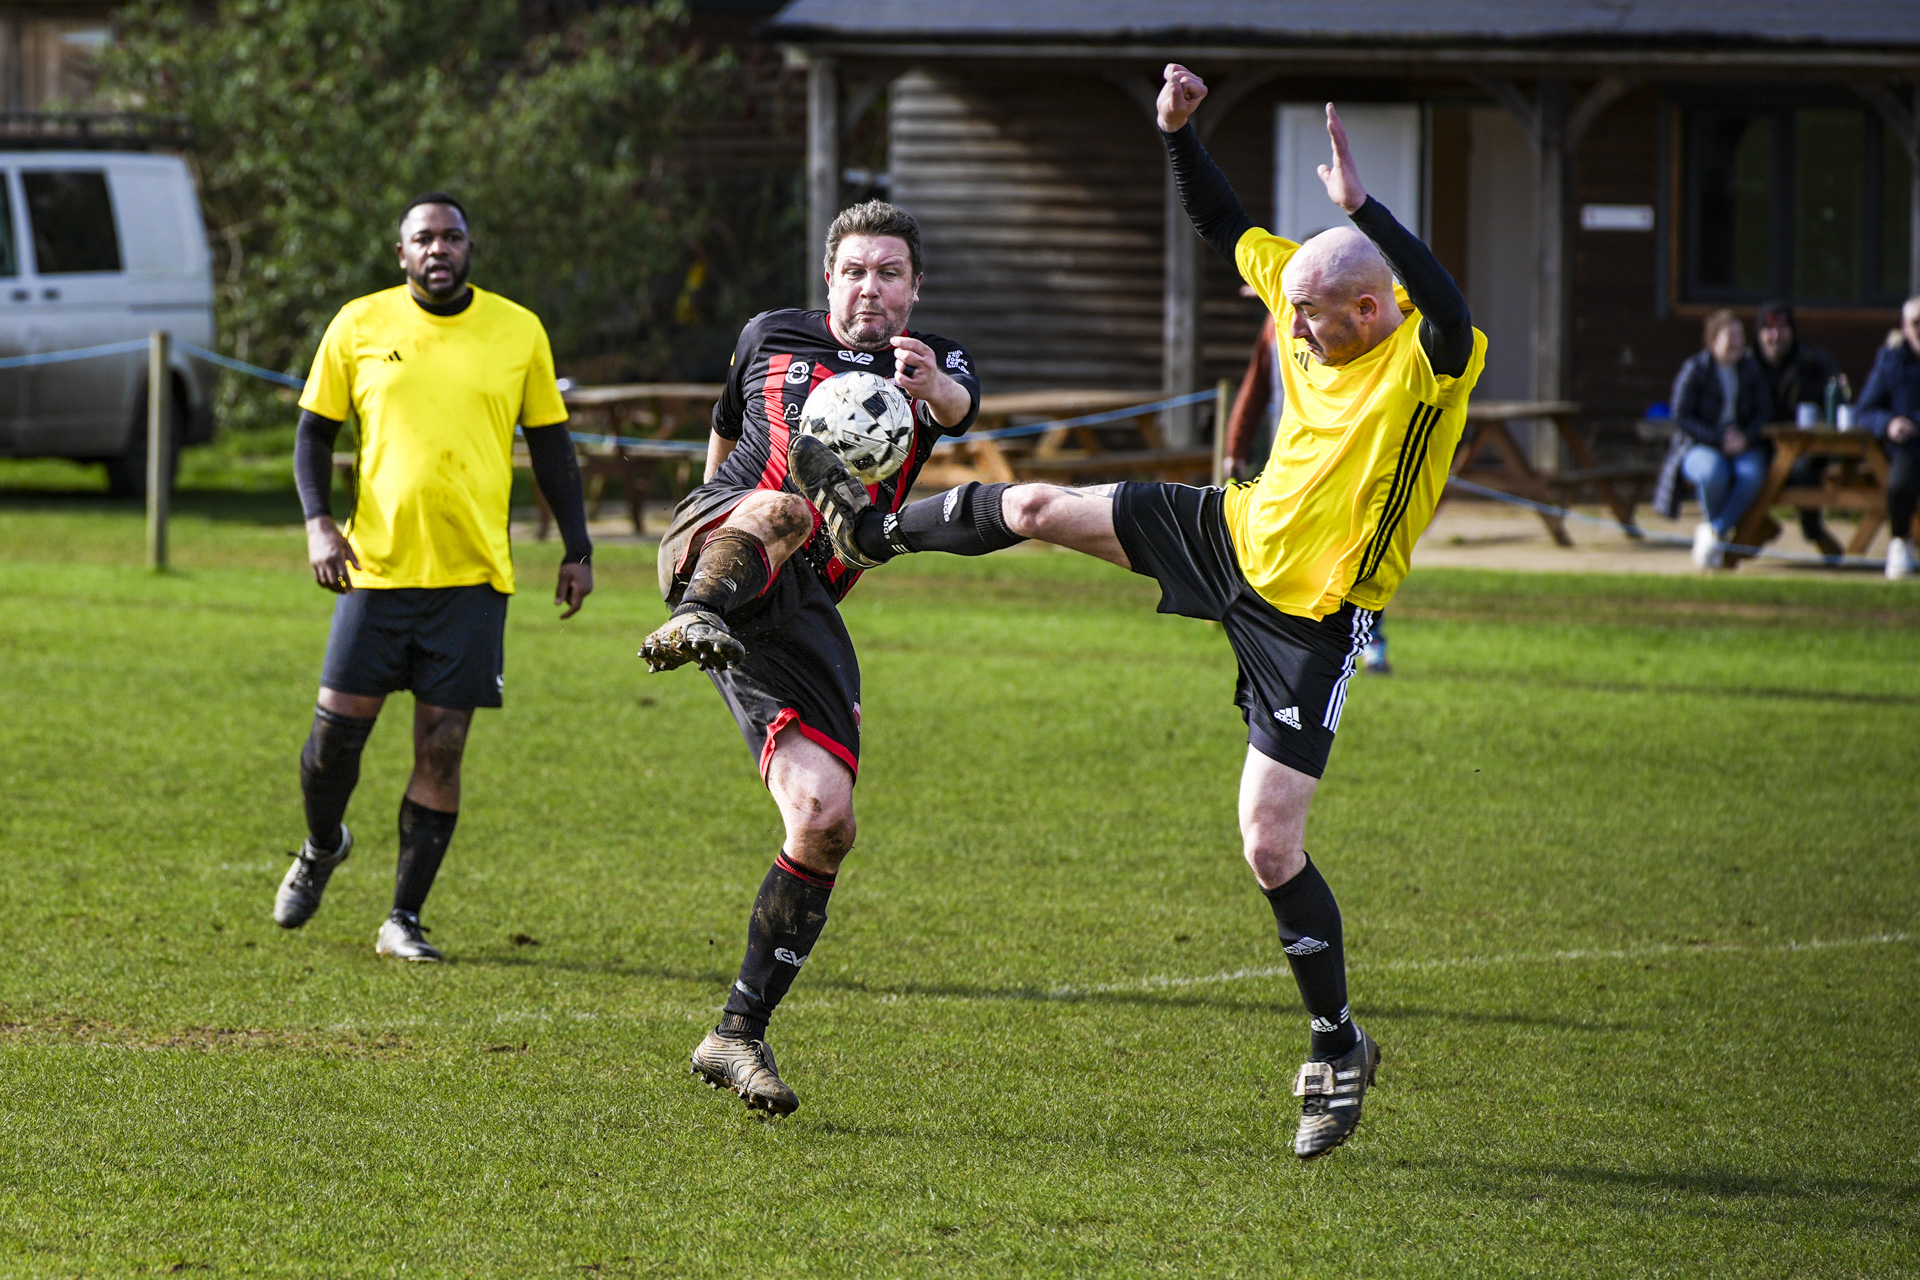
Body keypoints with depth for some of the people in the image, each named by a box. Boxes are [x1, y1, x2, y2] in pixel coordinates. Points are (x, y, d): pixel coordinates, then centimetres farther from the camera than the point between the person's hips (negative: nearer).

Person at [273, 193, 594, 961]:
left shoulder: (518, 332, 5)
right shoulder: (359, 327, 3)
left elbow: (550, 443, 13)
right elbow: (314, 431, 10)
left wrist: (577, 550, 9)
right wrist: (317, 522, -6)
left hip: (473, 577, 0)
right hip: (377, 568, 0)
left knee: (441, 749, -2)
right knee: (337, 728, 0)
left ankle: (404, 920, 7)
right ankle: (322, 848, 32)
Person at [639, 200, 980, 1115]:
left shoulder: (935, 365, 12)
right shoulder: (771, 338, 15)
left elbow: (960, 406, -14)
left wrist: (930, 385, -37)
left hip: (804, 610, 2)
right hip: (714, 552, -2)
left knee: (825, 818, -8)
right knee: (780, 508, -37)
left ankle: (739, 1037, 1)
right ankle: (693, 619, -71)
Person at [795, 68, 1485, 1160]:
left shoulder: (1429, 363, -25)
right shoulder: (1310, 305, -4)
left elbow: (1450, 312, -50)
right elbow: (1229, 230, 12)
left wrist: (1361, 204, -53)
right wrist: (1179, 131, -1)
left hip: (1311, 620, -6)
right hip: (1237, 535, 6)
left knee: (1270, 846, -8)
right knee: (1039, 508, 3)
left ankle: (1339, 1053, 10)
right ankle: (874, 533, 34)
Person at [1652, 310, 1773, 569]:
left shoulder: (1752, 369, 10)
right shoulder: (1695, 369, -2)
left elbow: (1765, 411, 7)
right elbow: (1682, 418, -6)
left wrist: (1745, 438, -14)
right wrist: (1719, 439, -17)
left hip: (1744, 447, 3)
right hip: (1700, 447, -3)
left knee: (1751, 475, -34)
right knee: (1713, 474, -38)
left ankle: (1713, 531, -21)